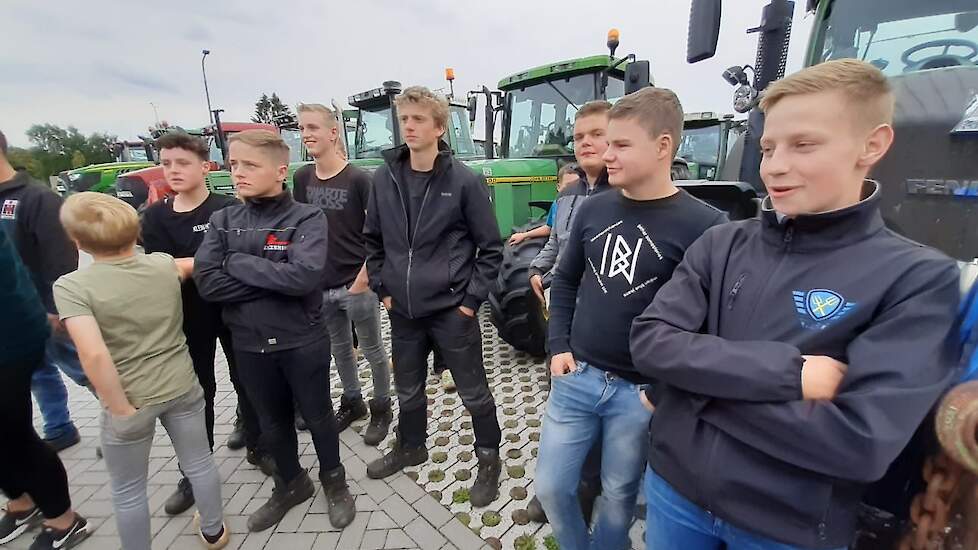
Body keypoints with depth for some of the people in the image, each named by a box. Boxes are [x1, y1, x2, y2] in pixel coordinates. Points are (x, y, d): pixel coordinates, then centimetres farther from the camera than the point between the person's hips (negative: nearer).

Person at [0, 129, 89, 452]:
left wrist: (58, 310, -22)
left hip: (47, 312, -8)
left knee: (83, 371, 2)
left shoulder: (37, 198, -16)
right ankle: (59, 431, 33)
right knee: (37, 375, 18)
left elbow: (61, 257, -21)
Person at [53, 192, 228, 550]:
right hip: (182, 387, 4)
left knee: (128, 490, 20)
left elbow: (94, 355, -27)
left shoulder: (72, 286, -17)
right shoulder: (164, 264, -5)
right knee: (199, 463, 23)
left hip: (132, 402, -4)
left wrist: (121, 409, -17)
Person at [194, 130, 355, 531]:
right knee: (272, 423, 21)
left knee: (318, 416, 16)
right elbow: (207, 282, -10)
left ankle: (334, 480, 41)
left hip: (303, 343, -4)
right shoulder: (223, 221, 0)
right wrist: (273, 281, -18)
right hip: (249, 345, 4)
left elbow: (304, 277, -28)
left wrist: (237, 262, -17)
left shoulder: (307, 218, -13)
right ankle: (290, 484, 46)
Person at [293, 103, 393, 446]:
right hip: (321, 285, 6)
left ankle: (382, 409, 27)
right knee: (339, 348, 19)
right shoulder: (302, 178, 4)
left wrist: (364, 276, -16)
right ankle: (352, 401, 39)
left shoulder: (358, 179, -12)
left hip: (355, 284, -5)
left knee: (372, 350, 8)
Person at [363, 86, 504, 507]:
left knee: (474, 391, 10)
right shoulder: (384, 178, 2)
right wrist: (382, 287, 7)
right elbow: (373, 239, 13)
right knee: (408, 389, 22)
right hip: (403, 310, 5)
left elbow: (490, 247, -5)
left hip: (451, 310, -4)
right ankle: (410, 447, 48)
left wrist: (471, 298, -9)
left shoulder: (464, 181, -10)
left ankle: (489, 458, 34)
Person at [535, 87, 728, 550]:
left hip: (641, 391, -3)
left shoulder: (703, 225, -12)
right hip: (577, 376, 4)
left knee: (617, 497, 17)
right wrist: (559, 346, 3)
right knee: (550, 487, 14)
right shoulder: (593, 208, 2)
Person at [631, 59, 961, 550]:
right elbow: (649, 343, -15)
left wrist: (698, 384, -18)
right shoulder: (720, 244, -5)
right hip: (674, 486, 3)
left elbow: (864, 442, -21)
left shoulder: (917, 277, -12)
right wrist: (788, 373, -23)